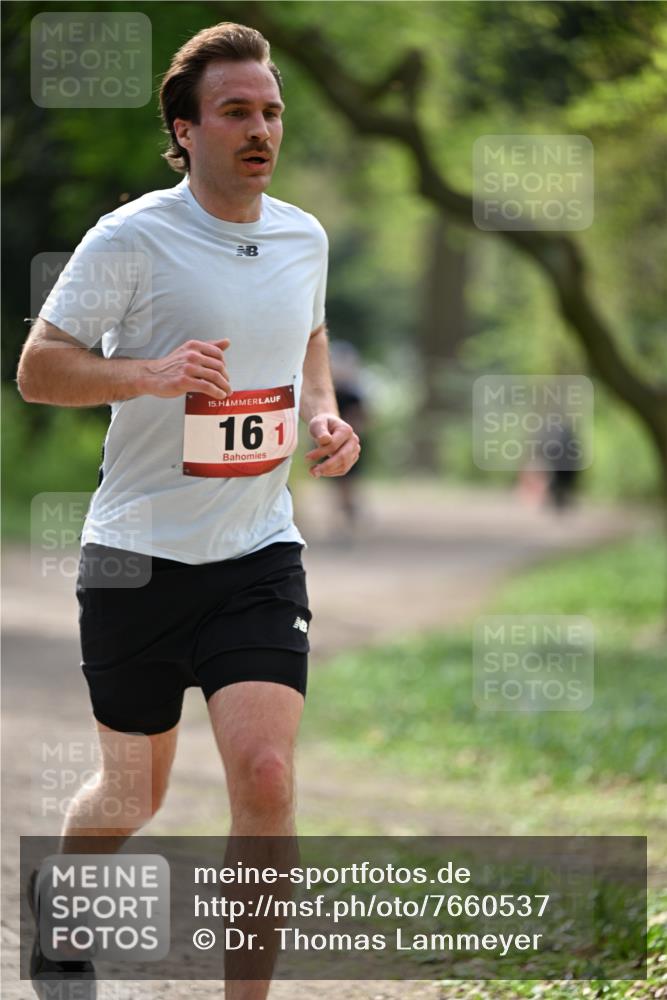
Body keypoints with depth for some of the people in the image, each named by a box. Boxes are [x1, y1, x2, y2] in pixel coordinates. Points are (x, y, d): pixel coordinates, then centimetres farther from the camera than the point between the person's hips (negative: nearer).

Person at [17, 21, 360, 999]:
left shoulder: (305, 238, 6)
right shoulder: (131, 238, -11)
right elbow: (37, 368, -9)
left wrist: (323, 412, 5)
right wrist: (151, 374, -25)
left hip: (259, 554, 3)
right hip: (137, 554, -3)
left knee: (265, 775, -15)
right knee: (134, 791, 10)